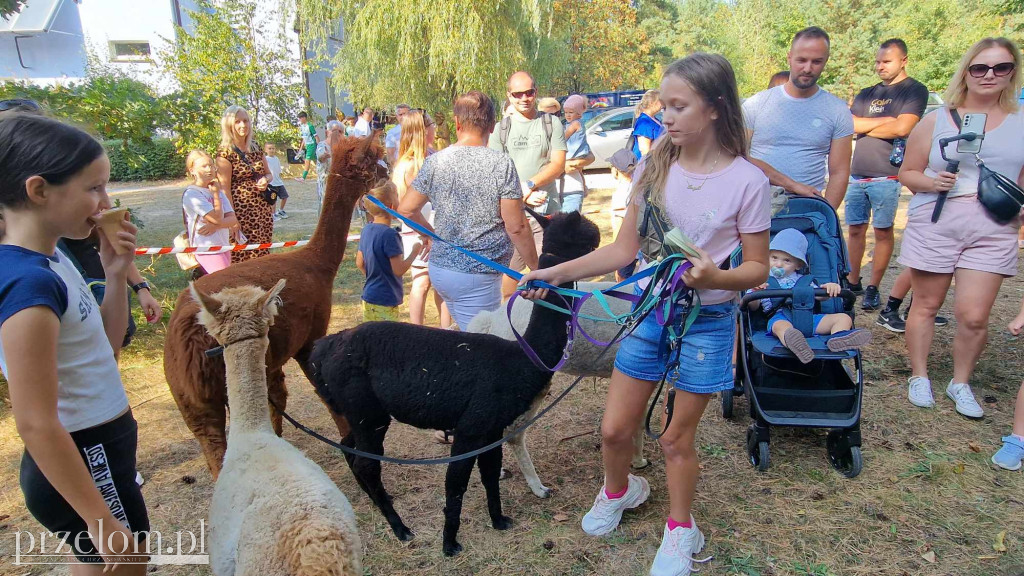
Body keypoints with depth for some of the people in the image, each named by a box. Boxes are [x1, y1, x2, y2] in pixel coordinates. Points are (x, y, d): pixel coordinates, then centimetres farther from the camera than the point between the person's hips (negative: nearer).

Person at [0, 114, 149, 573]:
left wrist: (116, 275, -3)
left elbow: (103, 346, 11)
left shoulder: (50, 258, 0)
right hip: (81, 465, -8)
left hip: (101, 450, 8)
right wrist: (102, 520, -20)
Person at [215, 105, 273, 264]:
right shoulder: (225, 152, -6)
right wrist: (231, 218, -15)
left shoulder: (256, 147, 11)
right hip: (242, 210, -6)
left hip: (264, 208, 6)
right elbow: (225, 188, -10)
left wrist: (265, 179, -3)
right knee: (243, 257, -6)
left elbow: (268, 173, 22)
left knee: (264, 254, 8)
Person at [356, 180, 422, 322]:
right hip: (385, 301, -9)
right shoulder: (390, 234, -21)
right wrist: (415, 251, -6)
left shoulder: (366, 229, 5)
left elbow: (360, 263, 13)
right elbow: (399, 270, -19)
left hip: (369, 297, 9)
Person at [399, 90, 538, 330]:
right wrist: (536, 269, 0)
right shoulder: (502, 164, -12)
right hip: (478, 276, -5)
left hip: (439, 270, 5)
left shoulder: (434, 161, 1)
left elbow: (407, 209, 6)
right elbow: (516, 227, -13)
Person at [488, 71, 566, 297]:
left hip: (546, 211, -1)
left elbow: (558, 164, -1)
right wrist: (523, 197, -12)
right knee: (508, 270, 3)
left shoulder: (552, 123, 9)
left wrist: (529, 185, -15)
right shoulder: (500, 128, 11)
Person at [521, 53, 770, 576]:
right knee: (614, 429, 9)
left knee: (677, 439, 11)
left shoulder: (746, 181, -12)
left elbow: (757, 268, -6)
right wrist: (556, 273, -6)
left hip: (706, 322, -3)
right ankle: (618, 491, 44)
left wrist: (715, 277, -27)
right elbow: (623, 249, 1)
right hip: (648, 313, 3)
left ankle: (680, 532, 39)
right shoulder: (653, 167, -2)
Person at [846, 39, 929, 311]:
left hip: (886, 176, -5)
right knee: (855, 229, 7)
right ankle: (853, 283, 16)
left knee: (883, 232, 0)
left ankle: (873, 288, 7)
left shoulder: (915, 90, 2)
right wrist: (884, 120, -7)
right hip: (857, 174, 5)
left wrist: (865, 128, -2)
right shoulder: (866, 94, 18)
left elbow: (902, 127, -13)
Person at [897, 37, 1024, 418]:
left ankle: (961, 383, 18)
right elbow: (907, 173, 8)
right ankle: (919, 377, 22)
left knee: (974, 315, -4)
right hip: (934, 225, -1)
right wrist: (932, 182, -12)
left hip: (993, 231, 1)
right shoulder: (936, 119, 6)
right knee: (926, 304, 6)